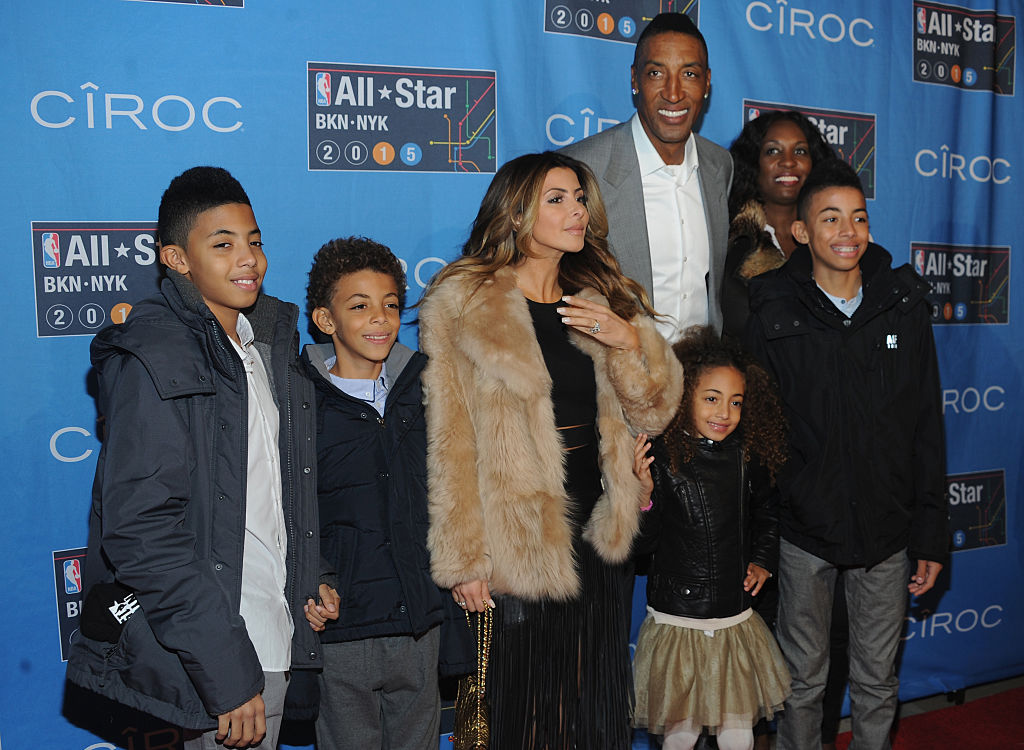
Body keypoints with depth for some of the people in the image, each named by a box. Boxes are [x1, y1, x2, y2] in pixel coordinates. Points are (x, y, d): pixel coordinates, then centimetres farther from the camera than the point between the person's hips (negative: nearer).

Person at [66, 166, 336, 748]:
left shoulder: (269, 339, 9)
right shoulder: (153, 361, -15)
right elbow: (141, 530, -21)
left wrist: (311, 576, 9)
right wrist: (227, 670, -24)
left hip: (276, 631, 7)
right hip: (210, 644, -7)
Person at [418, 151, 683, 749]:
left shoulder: (603, 298, 9)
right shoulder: (462, 304, -7)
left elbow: (654, 411, 7)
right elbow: (451, 447, -8)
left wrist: (630, 341, -12)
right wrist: (464, 561, -9)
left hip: (594, 540, 5)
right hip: (514, 544, -4)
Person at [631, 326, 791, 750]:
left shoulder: (748, 457, 0)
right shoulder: (661, 458, -13)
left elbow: (765, 514, 21)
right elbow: (642, 545, -10)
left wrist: (763, 561, 9)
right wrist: (644, 495, -25)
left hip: (737, 622, 4)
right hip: (676, 622, -3)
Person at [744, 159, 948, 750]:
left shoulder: (904, 307, 0)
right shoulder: (775, 315, -7)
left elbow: (928, 429, 3)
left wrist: (933, 535, 2)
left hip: (887, 532, 2)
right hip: (804, 530, -2)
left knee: (878, 681, 16)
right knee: (804, 679, 13)